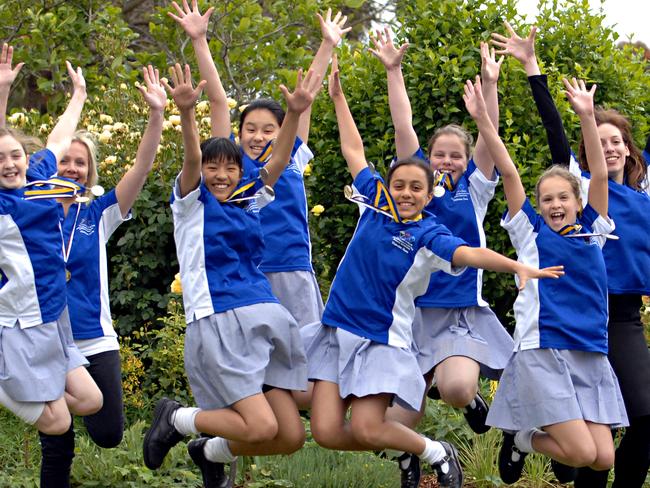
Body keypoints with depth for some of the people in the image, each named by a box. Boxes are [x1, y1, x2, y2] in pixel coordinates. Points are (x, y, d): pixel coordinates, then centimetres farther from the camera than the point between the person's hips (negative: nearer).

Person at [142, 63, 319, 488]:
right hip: (219, 322, -6)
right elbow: (192, 157, -14)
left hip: (267, 320, 6)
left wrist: (295, 113, -12)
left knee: (292, 438, -1)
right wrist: (186, 113, -34)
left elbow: (279, 161, 4)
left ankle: (212, 452, 27)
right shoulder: (193, 202, 4)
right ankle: (176, 419, 9)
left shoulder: (250, 200, 18)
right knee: (262, 428, -18)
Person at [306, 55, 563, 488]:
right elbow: (354, 151, 16)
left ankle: (437, 453, 10)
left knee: (366, 428, -19)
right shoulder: (376, 203, 3)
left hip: (383, 339, -4)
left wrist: (518, 266, -46)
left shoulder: (429, 236, -9)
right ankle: (405, 447, 18)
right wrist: (337, 95, 22)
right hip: (337, 329, 4)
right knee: (326, 432, -8)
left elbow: (469, 253, -27)